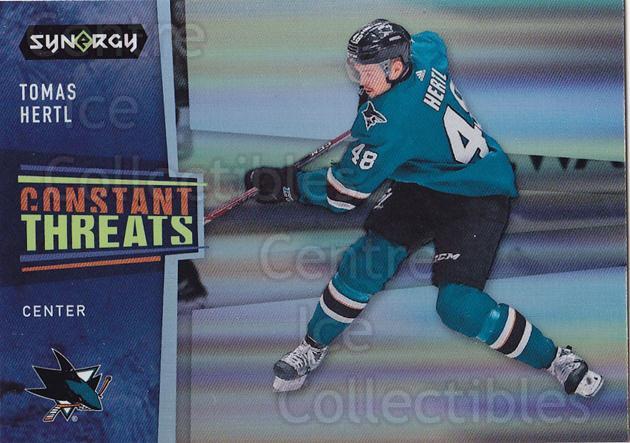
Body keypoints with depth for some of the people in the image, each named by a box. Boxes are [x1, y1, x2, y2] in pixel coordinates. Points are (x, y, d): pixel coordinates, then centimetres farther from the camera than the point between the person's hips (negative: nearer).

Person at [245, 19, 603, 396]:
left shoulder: (392, 122, -31)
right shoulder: (423, 53, -10)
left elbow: (345, 192, -24)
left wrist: (286, 184, -14)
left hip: (478, 199, -9)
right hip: (423, 183, 9)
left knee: (458, 305, -19)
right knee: (371, 255, -7)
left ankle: (557, 359, 1)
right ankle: (313, 348, 8)